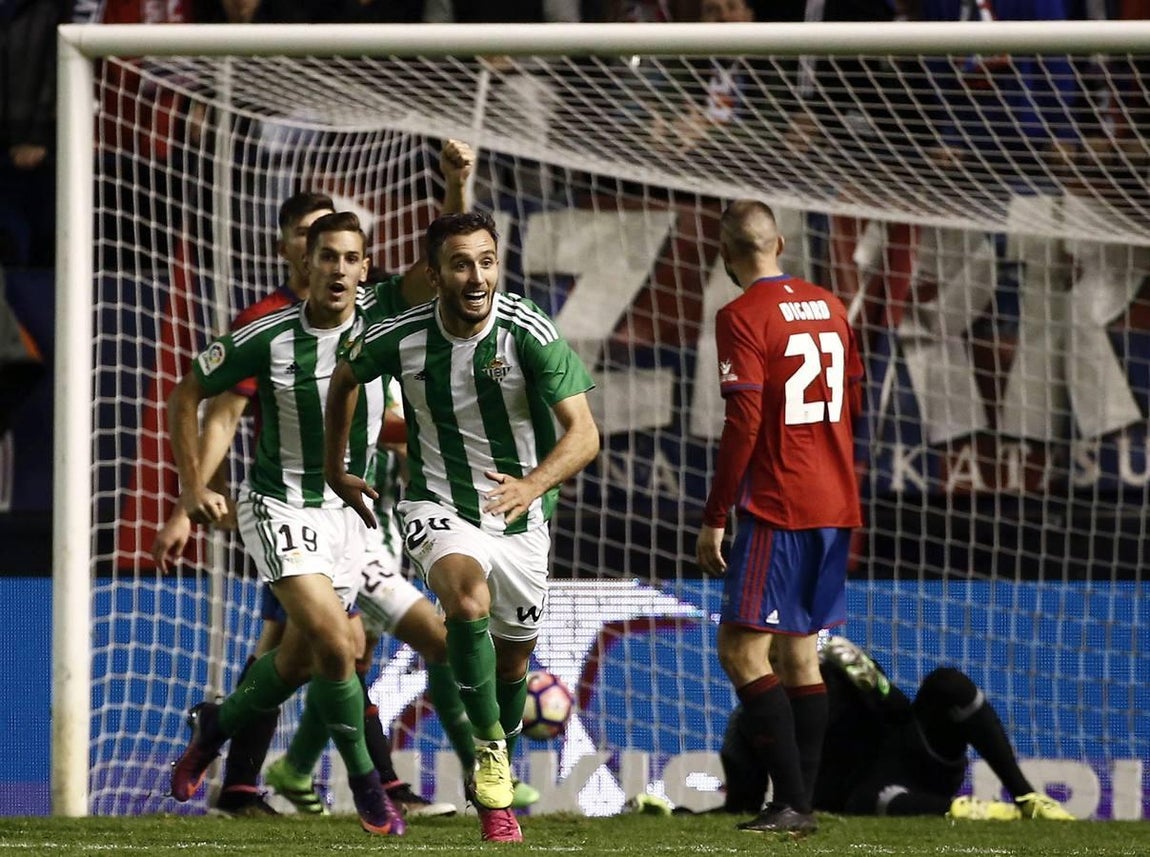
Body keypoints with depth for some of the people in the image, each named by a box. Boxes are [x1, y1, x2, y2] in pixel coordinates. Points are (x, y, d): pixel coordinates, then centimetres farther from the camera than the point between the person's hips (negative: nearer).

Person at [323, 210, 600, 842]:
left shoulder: (530, 333, -19)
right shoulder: (400, 339, -14)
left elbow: (583, 433, -24)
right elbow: (346, 377, 10)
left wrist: (535, 484, -42)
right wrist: (335, 469, 16)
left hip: (519, 515, 1)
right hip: (438, 507, -1)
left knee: (513, 659, 12)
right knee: (469, 600, -32)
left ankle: (493, 786, 38)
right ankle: (489, 746, -15)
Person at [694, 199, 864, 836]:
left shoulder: (742, 317, -11)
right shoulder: (829, 308, 11)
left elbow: (742, 424, -16)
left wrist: (714, 517, -12)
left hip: (777, 507, -8)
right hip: (834, 503, 8)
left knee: (741, 651, -7)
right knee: (800, 652, 13)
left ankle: (791, 801, -14)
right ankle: (799, 804, 12)